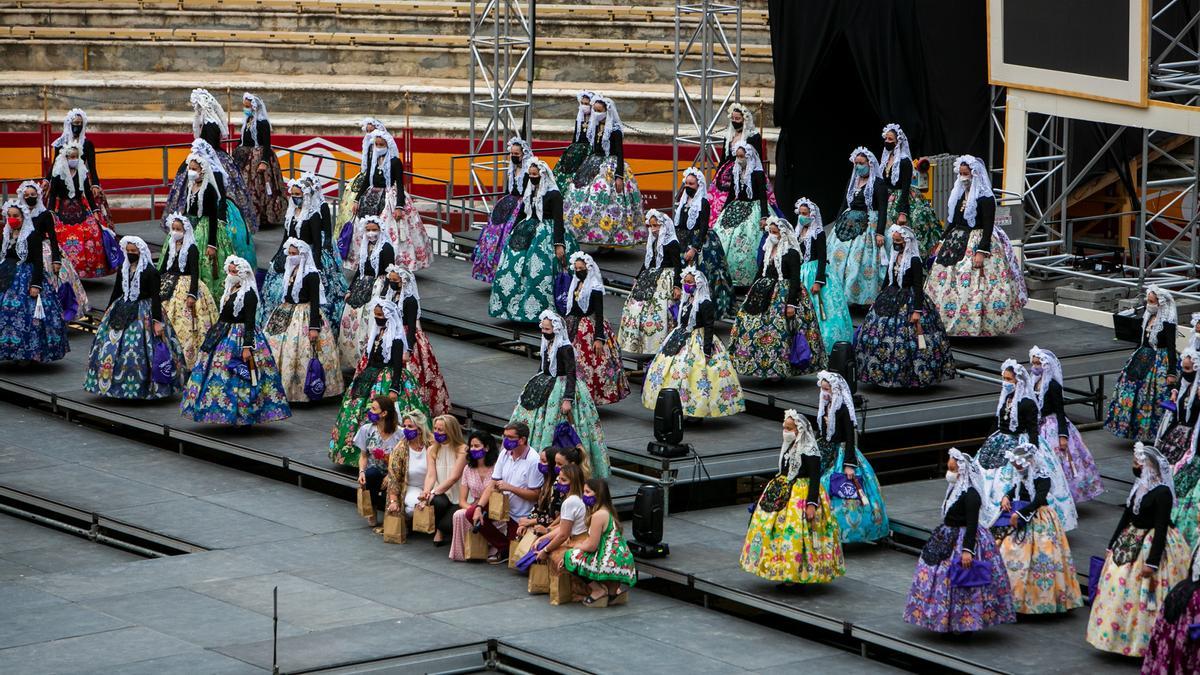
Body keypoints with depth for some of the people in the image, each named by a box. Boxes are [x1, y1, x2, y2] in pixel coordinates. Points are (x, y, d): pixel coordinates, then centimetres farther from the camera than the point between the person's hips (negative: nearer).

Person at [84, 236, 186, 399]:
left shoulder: (151, 272, -11)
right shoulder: (123, 269, 7)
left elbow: (155, 298, -13)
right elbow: (116, 292, 17)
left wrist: (157, 321, -18)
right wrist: (108, 312, 20)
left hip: (144, 313, -6)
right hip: (122, 312, 6)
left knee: (140, 349, -9)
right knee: (112, 347, 4)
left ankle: (143, 388, 1)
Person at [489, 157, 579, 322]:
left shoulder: (553, 195, -9)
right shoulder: (528, 192, 12)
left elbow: (558, 221, -13)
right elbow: (521, 214, 21)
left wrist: (559, 244, -19)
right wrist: (513, 233, 21)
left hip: (547, 235, -7)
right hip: (527, 233, 7)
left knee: (539, 274, -13)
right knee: (513, 269, 0)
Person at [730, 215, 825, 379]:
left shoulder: (792, 253, -11)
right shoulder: (768, 250, 11)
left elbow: (795, 280, -15)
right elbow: (760, 273, 19)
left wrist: (792, 303, -21)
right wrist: (751, 293, 17)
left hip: (784, 295, -8)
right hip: (764, 294, 8)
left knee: (779, 331, -9)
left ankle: (779, 369, 1)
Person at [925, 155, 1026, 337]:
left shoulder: (985, 198, -11)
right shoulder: (958, 195, 11)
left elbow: (988, 227, -15)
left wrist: (981, 252, -21)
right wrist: (942, 243, 16)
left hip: (978, 242, -8)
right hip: (956, 242, 8)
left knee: (975, 287, -11)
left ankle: (978, 327, -5)